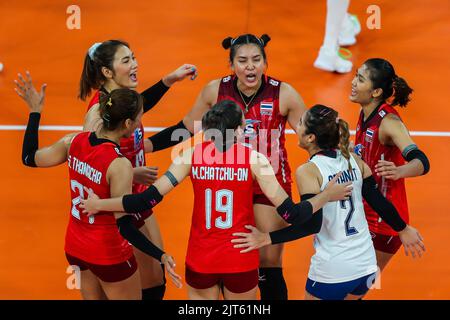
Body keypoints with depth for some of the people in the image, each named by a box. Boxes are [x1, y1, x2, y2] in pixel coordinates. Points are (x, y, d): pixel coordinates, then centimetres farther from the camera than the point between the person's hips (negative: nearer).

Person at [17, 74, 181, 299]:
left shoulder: (73, 141, -10)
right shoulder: (119, 165, -28)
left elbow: (29, 158, 6)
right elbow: (124, 226, -28)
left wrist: (35, 111, 12)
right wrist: (160, 256, -31)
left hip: (75, 247, 7)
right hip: (109, 254, -7)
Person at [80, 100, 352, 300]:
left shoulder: (192, 155, -6)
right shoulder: (254, 158, -9)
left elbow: (148, 201, -10)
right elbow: (290, 214, -11)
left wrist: (98, 204, 1)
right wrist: (326, 196, 2)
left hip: (200, 260, 1)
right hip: (241, 262, -1)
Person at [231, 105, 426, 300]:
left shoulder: (308, 171, -13)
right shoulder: (353, 160, 3)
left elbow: (312, 224, -20)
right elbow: (379, 202, 7)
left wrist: (267, 239, -16)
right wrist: (403, 229, 22)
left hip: (332, 273, -6)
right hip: (366, 265, 6)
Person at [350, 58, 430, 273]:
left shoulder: (388, 122, -24)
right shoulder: (366, 114, 0)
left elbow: (421, 162, -39)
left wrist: (399, 171, -58)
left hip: (383, 221, -8)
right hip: (365, 214, 8)